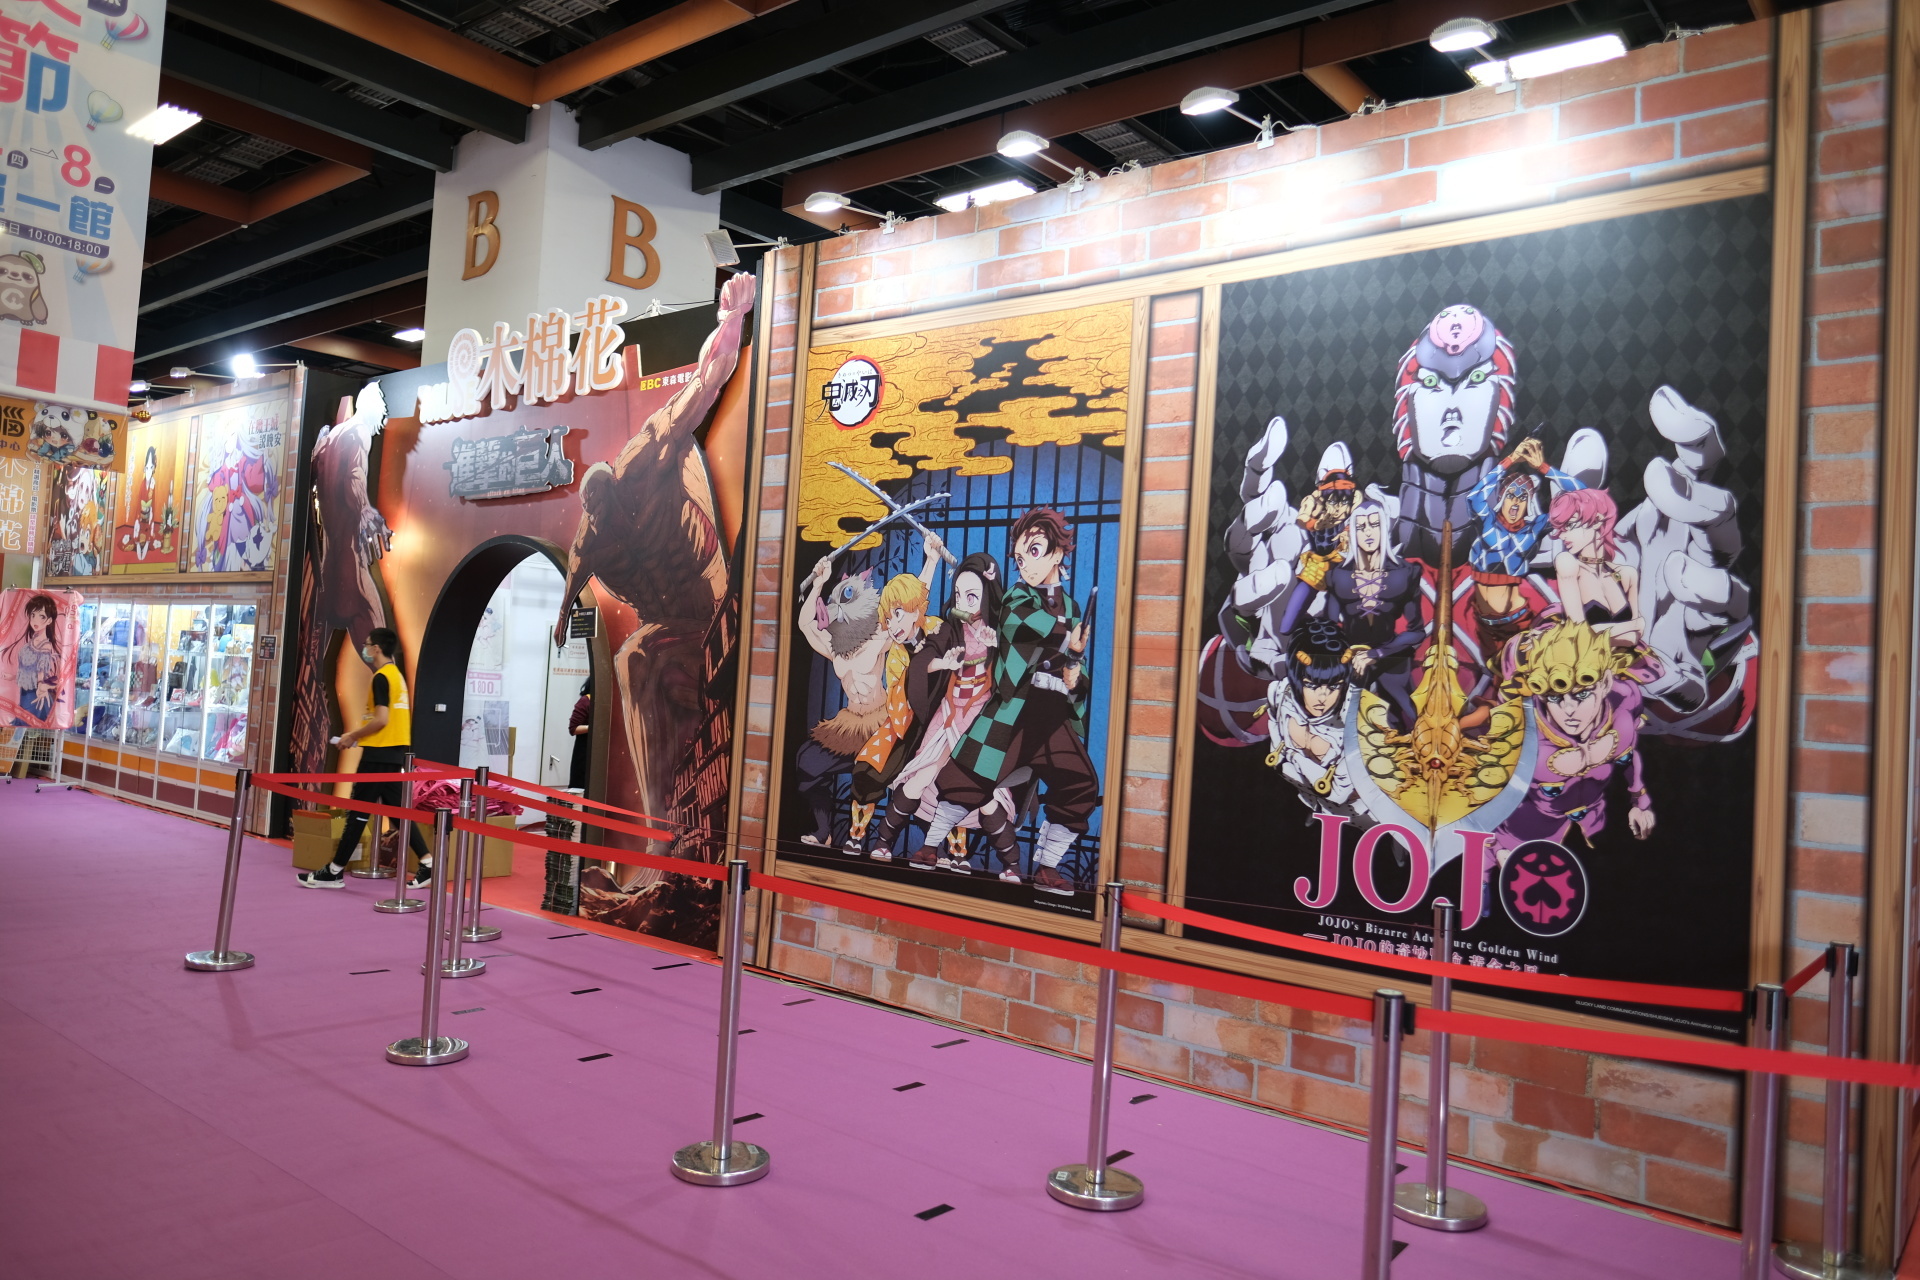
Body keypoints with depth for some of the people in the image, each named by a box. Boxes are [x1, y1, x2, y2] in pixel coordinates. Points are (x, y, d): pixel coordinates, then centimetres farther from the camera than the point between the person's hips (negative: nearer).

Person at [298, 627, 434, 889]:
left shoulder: (381, 677, -13)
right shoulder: (397, 675, 16)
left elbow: (381, 720, -20)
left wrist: (353, 737, -9)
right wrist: (359, 733, 17)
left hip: (379, 754, -9)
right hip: (395, 752, 9)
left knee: (357, 811, -1)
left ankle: (334, 872, 7)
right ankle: (428, 864, 3)